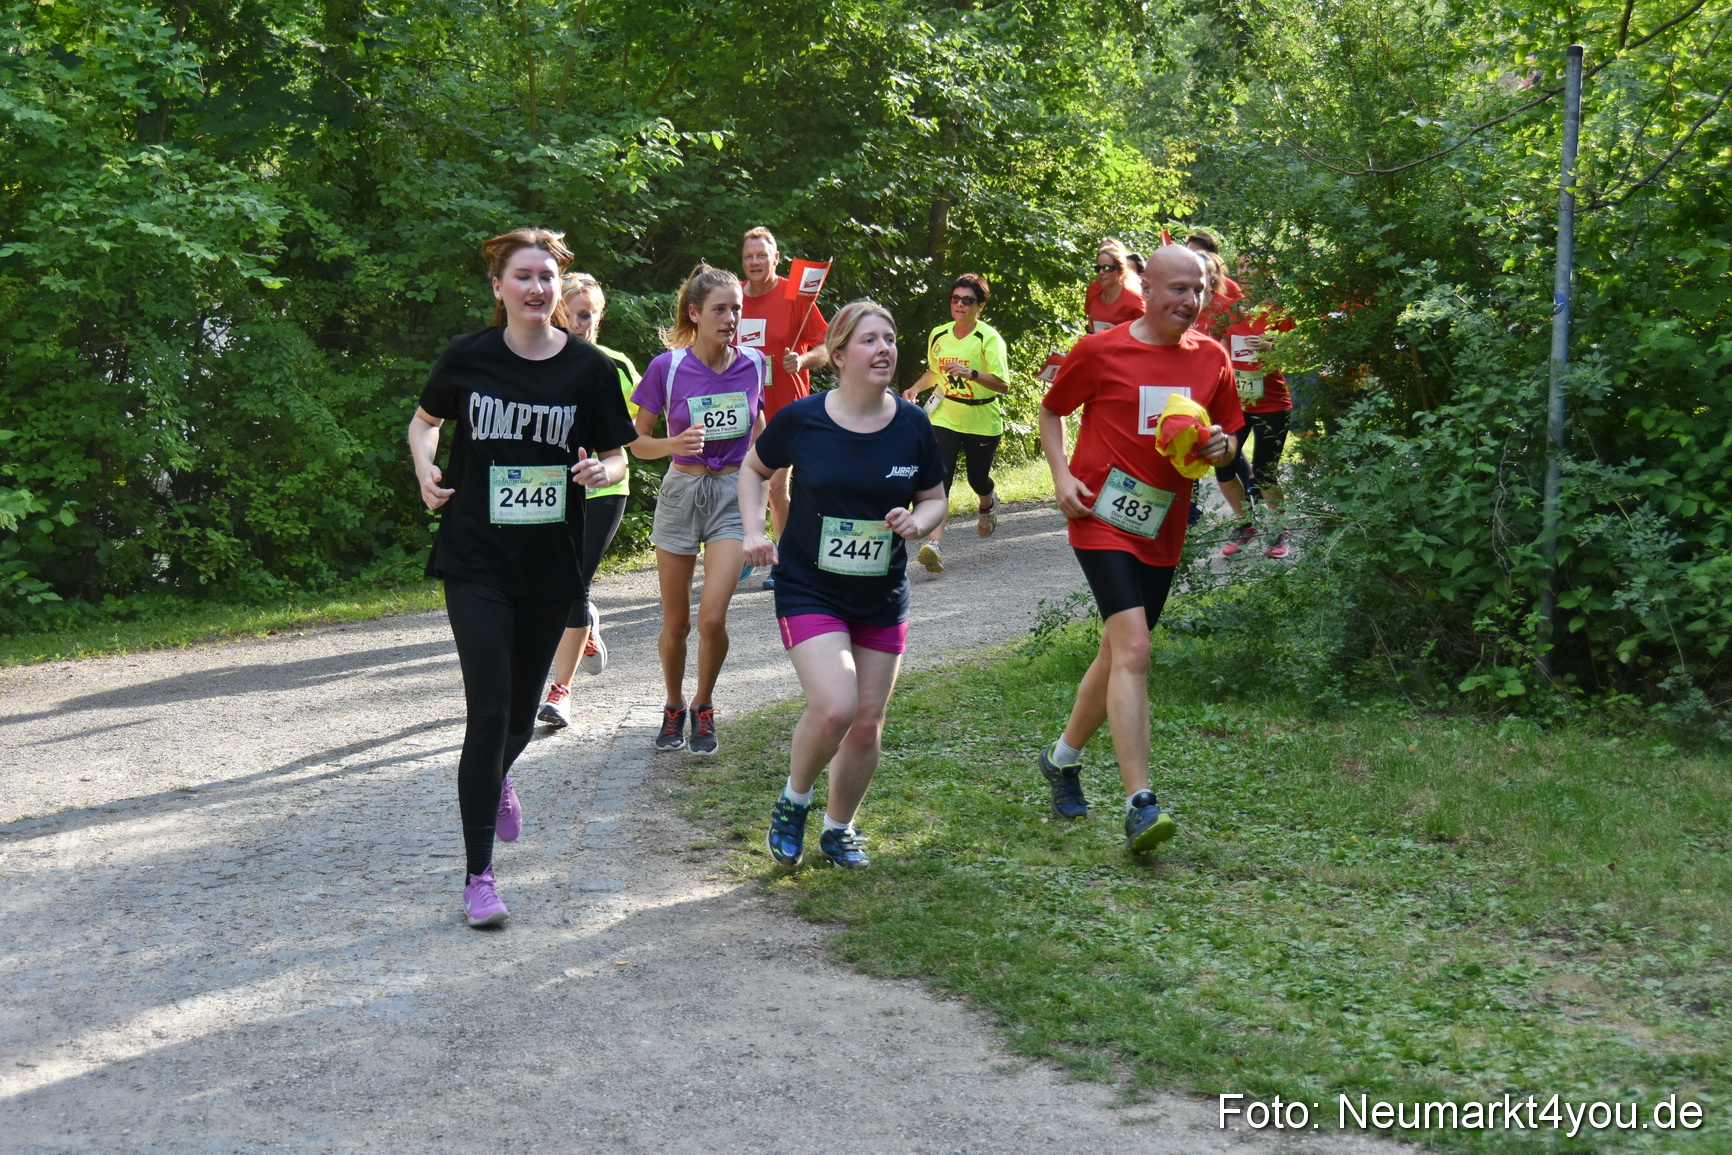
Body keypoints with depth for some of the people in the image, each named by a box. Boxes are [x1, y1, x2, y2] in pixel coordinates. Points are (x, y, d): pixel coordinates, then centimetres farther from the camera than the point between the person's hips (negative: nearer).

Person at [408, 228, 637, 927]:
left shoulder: (589, 368, -3)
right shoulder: (467, 358, -4)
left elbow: (616, 455, 5)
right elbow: (425, 420, 14)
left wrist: (602, 470, -18)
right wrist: (425, 468, -6)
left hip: (550, 563, 2)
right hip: (475, 560, -2)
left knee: (521, 713, 13)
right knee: (488, 708, -11)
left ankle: (496, 776, 52)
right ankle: (478, 875, -1)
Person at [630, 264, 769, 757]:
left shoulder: (753, 364, -3)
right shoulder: (666, 368, -10)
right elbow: (637, 441, -3)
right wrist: (676, 444, -21)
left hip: (734, 494, 1)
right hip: (681, 492, 0)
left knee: (712, 619, -12)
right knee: (676, 625, 7)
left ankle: (704, 710, 12)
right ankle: (674, 708, 32)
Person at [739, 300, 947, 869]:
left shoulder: (912, 425, -4)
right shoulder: (801, 419, -10)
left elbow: (935, 500, 8)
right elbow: (754, 469, 9)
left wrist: (918, 521, -15)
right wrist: (754, 531, -4)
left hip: (883, 599, 3)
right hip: (808, 590, -3)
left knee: (868, 724, 7)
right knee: (834, 707, -21)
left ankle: (839, 826, 32)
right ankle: (794, 801, 8)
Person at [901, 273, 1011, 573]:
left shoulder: (989, 338, -14)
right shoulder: (938, 335, 2)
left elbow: (1003, 384, -24)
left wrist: (970, 373, -37)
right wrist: (916, 388, 4)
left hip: (983, 421, -3)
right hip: (945, 417, 3)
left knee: (977, 478, 13)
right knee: (940, 477, -15)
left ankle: (988, 504, 52)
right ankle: (934, 543, -24)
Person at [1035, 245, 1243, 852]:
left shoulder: (1212, 359, 6)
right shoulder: (1099, 351, -5)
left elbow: (1228, 435, 16)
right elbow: (1051, 410, 9)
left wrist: (1221, 447, -8)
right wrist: (1063, 477, -5)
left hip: (1162, 531, 5)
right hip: (1103, 521, -5)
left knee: (1117, 655, 14)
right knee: (1133, 649, -19)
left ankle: (1063, 756, 38)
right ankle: (1139, 804, -21)